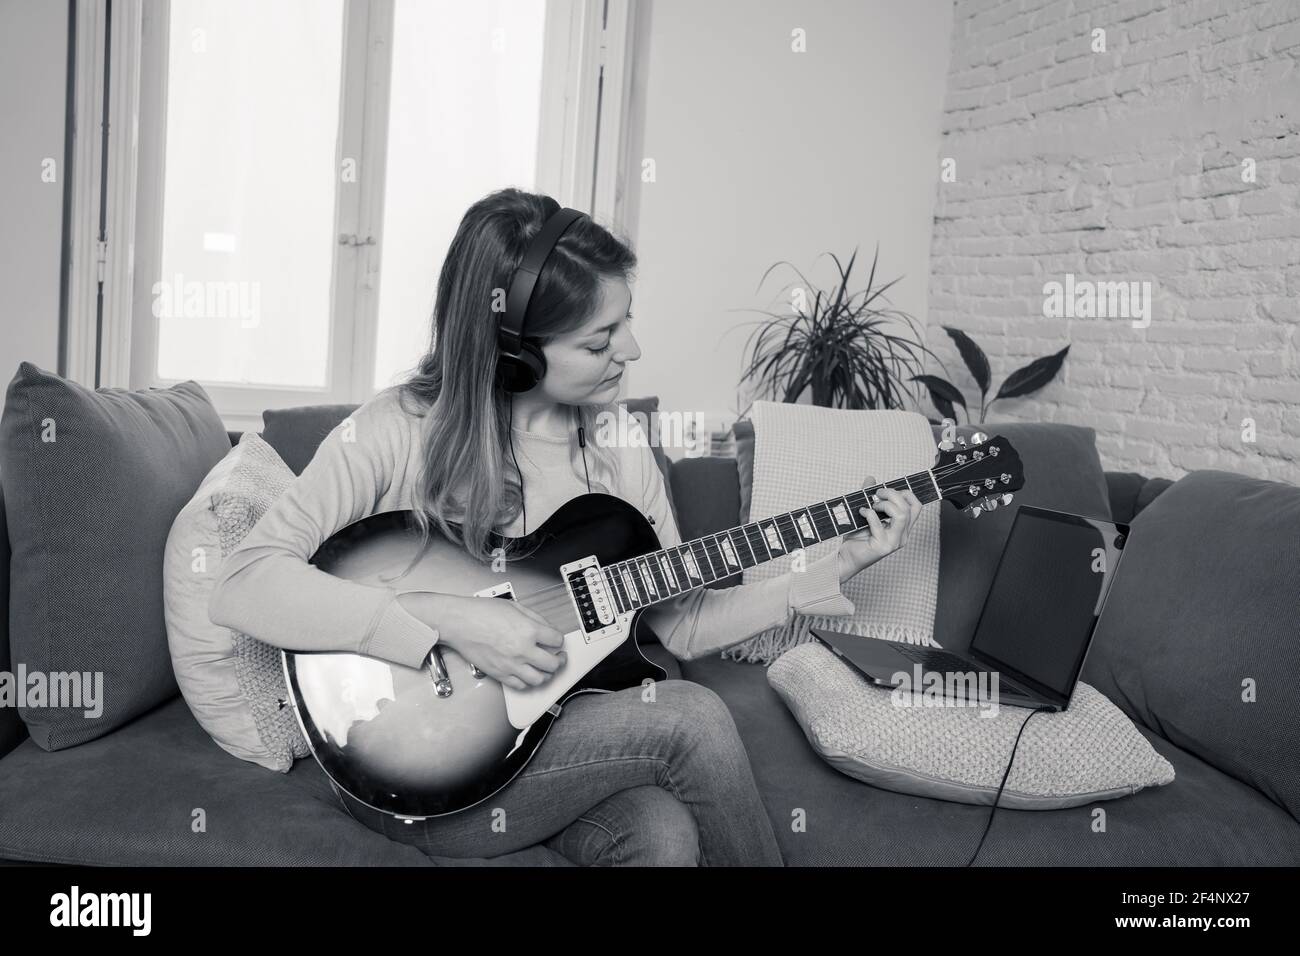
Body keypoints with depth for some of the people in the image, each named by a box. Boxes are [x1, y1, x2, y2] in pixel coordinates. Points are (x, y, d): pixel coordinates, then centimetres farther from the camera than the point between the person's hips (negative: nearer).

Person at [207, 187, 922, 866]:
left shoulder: (619, 444, 2)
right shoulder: (396, 433, -14)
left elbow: (681, 625, 5)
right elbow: (240, 588, -21)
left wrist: (833, 571, -3)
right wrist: (450, 621, -28)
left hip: (564, 727, 4)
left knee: (665, 835, -28)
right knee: (693, 718, -22)